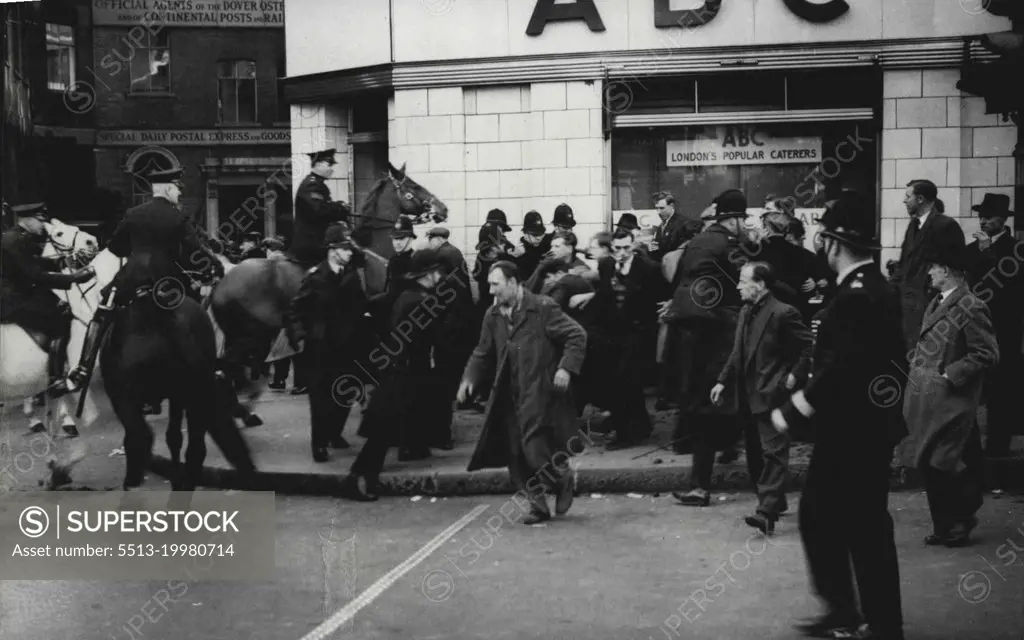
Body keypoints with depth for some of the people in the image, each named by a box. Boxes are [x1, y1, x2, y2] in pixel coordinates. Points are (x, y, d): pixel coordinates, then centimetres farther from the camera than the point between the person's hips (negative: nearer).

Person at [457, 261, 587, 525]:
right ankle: (538, 504, 15)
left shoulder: (543, 308, -8)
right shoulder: (493, 317, 10)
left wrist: (566, 368, -17)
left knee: (532, 445, -14)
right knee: (516, 455, 3)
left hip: (539, 392, -6)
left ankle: (561, 481, 13)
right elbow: (483, 354, 18)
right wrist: (469, 378, 1)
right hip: (509, 396, 6)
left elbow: (577, 335, -6)